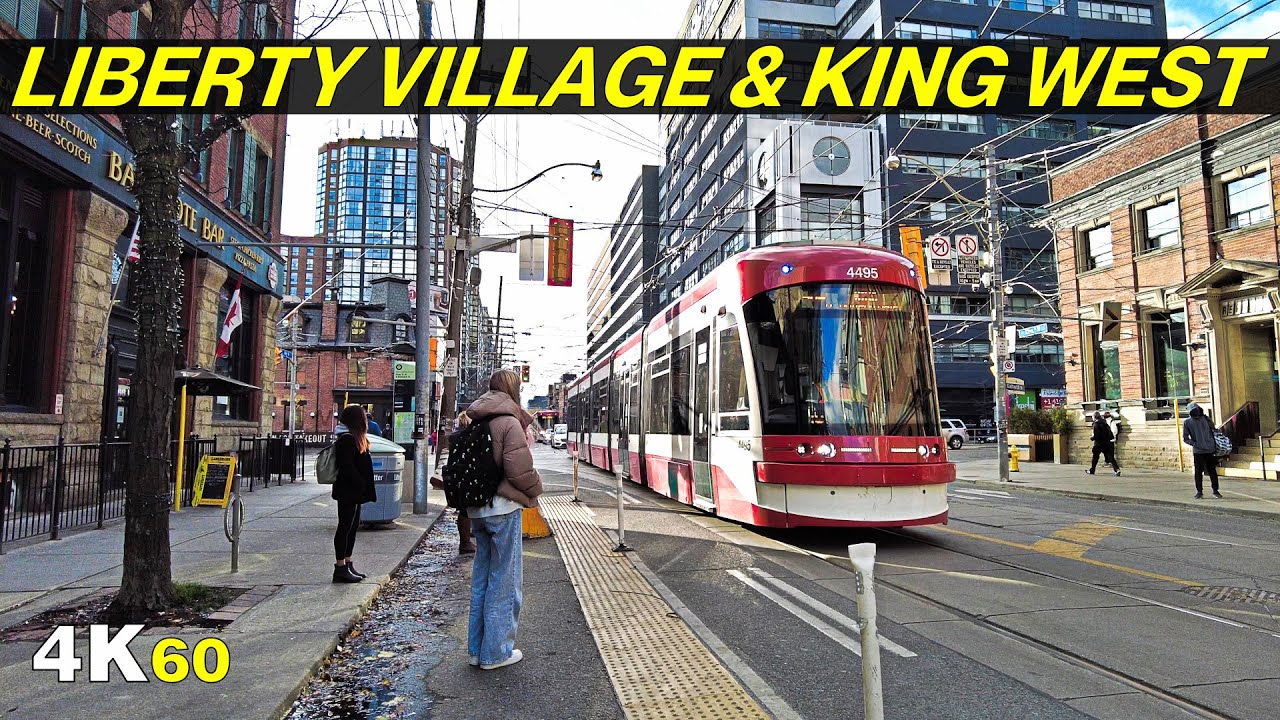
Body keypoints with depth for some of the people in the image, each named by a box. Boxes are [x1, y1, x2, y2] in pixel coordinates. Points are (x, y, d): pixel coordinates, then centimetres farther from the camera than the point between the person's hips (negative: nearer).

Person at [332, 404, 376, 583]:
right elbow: (347, 467, -23)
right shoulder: (347, 439, -17)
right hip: (348, 492, -10)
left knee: (353, 526, 14)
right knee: (345, 527, -4)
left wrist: (366, 488, 14)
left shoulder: (355, 438, 15)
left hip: (354, 492, 10)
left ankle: (347, 564, 21)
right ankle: (340, 567, 2)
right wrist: (362, 485, -18)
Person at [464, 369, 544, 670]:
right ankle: (496, 652, 9)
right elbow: (520, 470, -19)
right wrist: (536, 490, -1)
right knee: (505, 580, 2)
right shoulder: (509, 423, -13)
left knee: (482, 577, 16)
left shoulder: (475, 423, 11)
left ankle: (477, 648, 24)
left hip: (476, 509, 8)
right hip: (503, 509, -8)